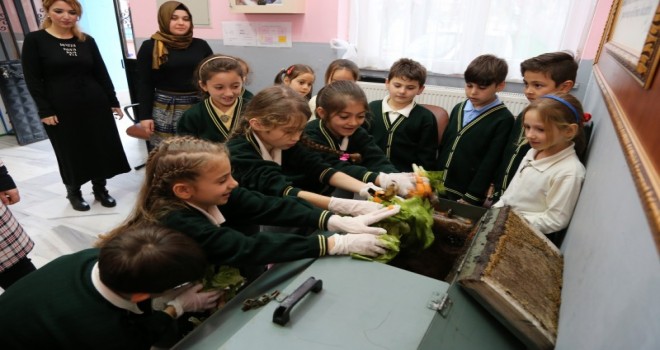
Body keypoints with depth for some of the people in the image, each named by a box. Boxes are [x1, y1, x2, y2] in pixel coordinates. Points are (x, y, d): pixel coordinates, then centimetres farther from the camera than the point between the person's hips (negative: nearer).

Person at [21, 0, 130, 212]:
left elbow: (102, 74, 8)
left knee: (102, 148, 7)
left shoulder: (87, 41, 7)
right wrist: (45, 111, -12)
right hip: (61, 109, -3)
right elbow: (32, 79, -6)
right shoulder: (35, 40, -3)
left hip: (94, 104, 3)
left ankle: (100, 189, 26)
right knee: (70, 153, 8)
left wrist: (113, 102, 4)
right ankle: (73, 192, 28)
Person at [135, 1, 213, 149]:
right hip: (165, 110, -2)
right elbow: (144, 83, 0)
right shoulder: (150, 47, -1)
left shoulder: (201, 45, 6)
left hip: (198, 107, 2)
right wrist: (145, 115, -5)